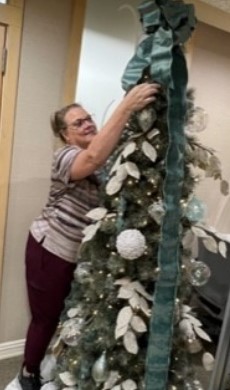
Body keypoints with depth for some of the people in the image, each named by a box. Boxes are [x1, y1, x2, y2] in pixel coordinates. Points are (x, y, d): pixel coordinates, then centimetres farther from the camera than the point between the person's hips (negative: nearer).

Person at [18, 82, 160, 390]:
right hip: (50, 250, -7)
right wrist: (127, 106, -44)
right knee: (46, 317, 10)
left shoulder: (106, 156, 9)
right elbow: (93, 159, -41)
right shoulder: (66, 156, -20)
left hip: (82, 252, 7)